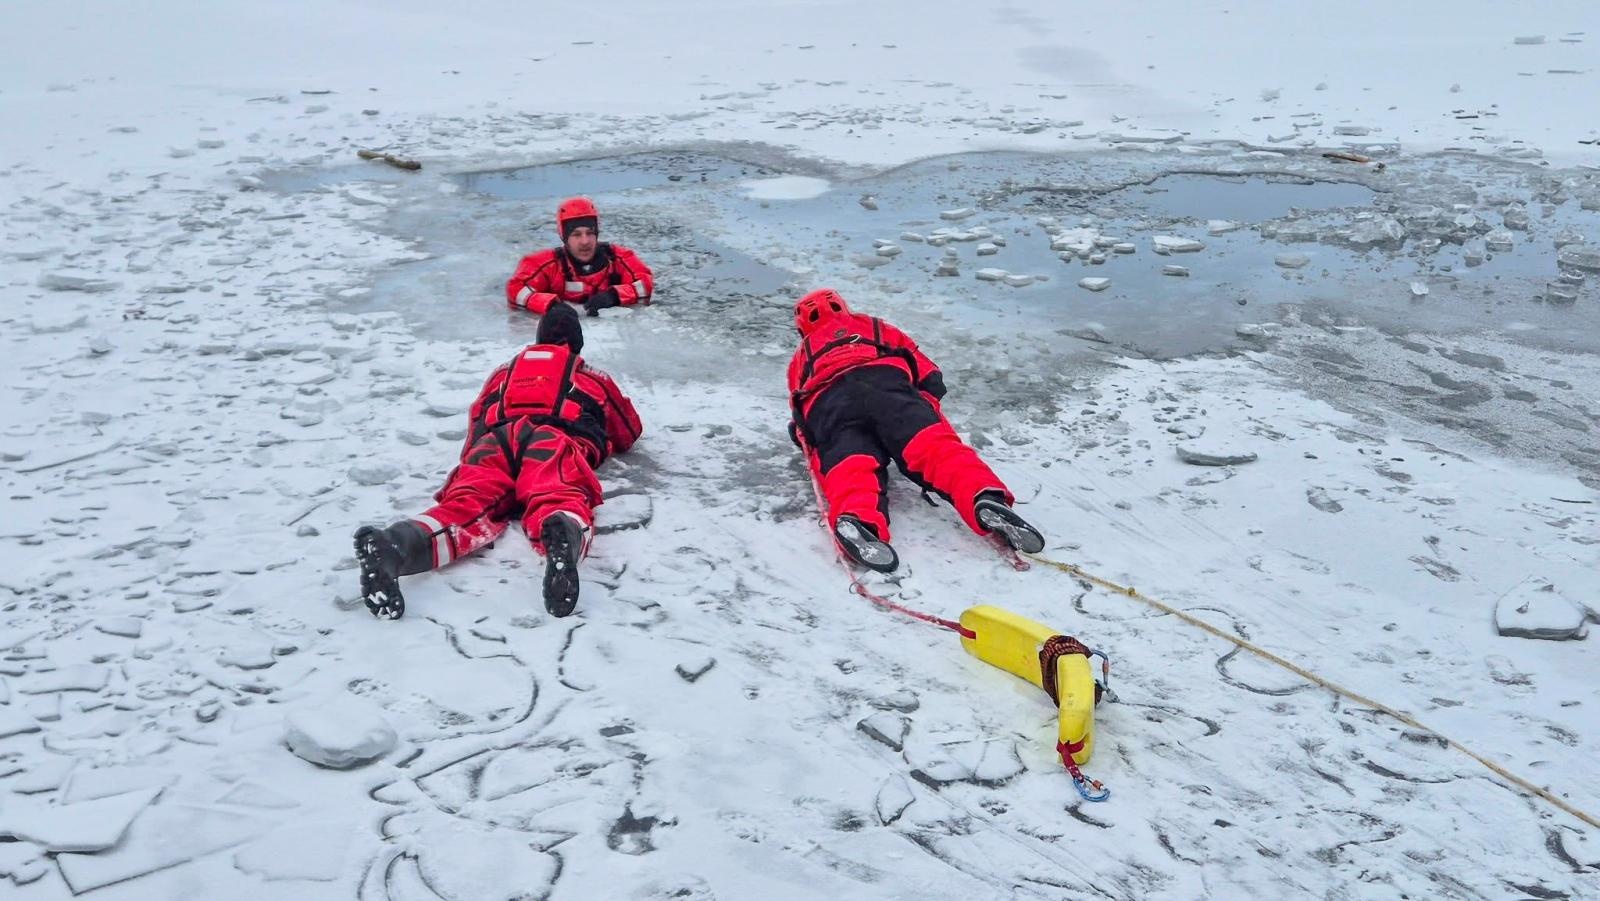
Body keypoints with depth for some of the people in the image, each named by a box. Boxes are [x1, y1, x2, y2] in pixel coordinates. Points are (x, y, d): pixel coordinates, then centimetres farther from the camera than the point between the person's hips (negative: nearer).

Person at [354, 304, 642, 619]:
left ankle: (397, 544, -57)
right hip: (556, 439, -2)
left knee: (467, 505, -25)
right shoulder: (592, 376, 36)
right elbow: (629, 433, 44)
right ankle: (564, 533, -71)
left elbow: (477, 418, 47)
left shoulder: (505, 371, 42)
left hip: (495, 439, 2)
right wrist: (600, 438, 63)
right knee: (558, 499, -32)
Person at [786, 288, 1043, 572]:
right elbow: (929, 376, 30)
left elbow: (798, 423, 30)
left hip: (827, 406, 0)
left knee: (850, 468, -26)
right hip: (886, 381, 0)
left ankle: (856, 519, -59)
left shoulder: (801, 357, 42)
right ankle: (984, 498, -49)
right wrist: (920, 412, 38)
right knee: (933, 445, -19)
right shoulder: (874, 327, 42)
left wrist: (814, 446, 46)